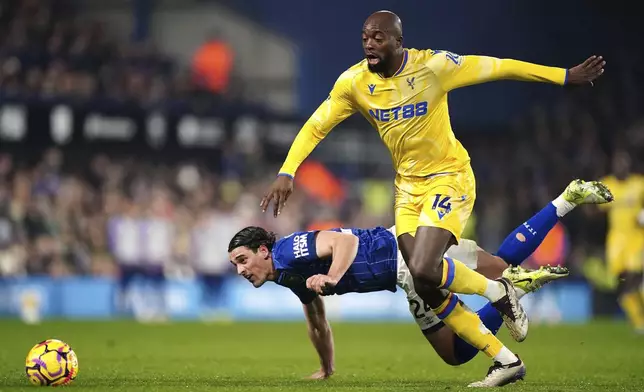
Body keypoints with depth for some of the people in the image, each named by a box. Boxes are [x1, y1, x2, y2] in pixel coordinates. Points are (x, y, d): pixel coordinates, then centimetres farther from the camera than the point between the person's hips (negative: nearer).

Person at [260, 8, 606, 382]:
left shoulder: (432, 66, -19)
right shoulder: (354, 82, -7)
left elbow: (500, 68, -13)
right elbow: (315, 127, 2)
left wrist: (568, 76, -11)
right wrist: (286, 174, -9)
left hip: (449, 177, -5)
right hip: (408, 185, 5)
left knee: (424, 270, -25)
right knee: (428, 290, -1)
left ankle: (498, 291, 4)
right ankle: (505, 360, 12)